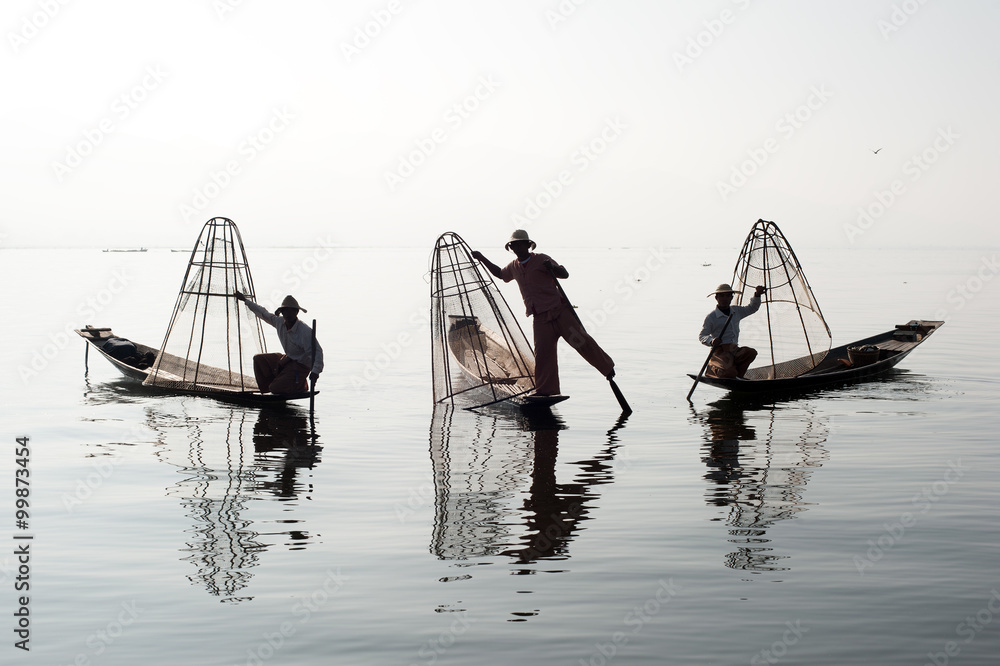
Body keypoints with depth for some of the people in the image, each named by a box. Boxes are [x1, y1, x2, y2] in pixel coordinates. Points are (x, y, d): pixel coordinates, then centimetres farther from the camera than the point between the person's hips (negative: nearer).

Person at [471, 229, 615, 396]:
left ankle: (608, 368, 2)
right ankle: (545, 390, 0)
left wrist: (552, 268, -24)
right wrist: (482, 259, 33)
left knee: (580, 340, -11)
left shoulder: (541, 259, -2)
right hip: (540, 318, 5)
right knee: (542, 353, -4)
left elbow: (564, 274, -4)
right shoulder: (514, 267, 16)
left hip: (559, 310, -4)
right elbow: (499, 273, 37)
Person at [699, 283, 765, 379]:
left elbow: (752, 308, 30)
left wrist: (757, 295, 12)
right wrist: (711, 341, -22)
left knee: (752, 352, -26)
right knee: (730, 372, -30)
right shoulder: (711, 317, -2)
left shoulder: (736, 311, 15)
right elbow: (702, 336, 0)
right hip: (720, 351, -5)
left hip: (735, 350, 5)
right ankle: (712, 368, 4)